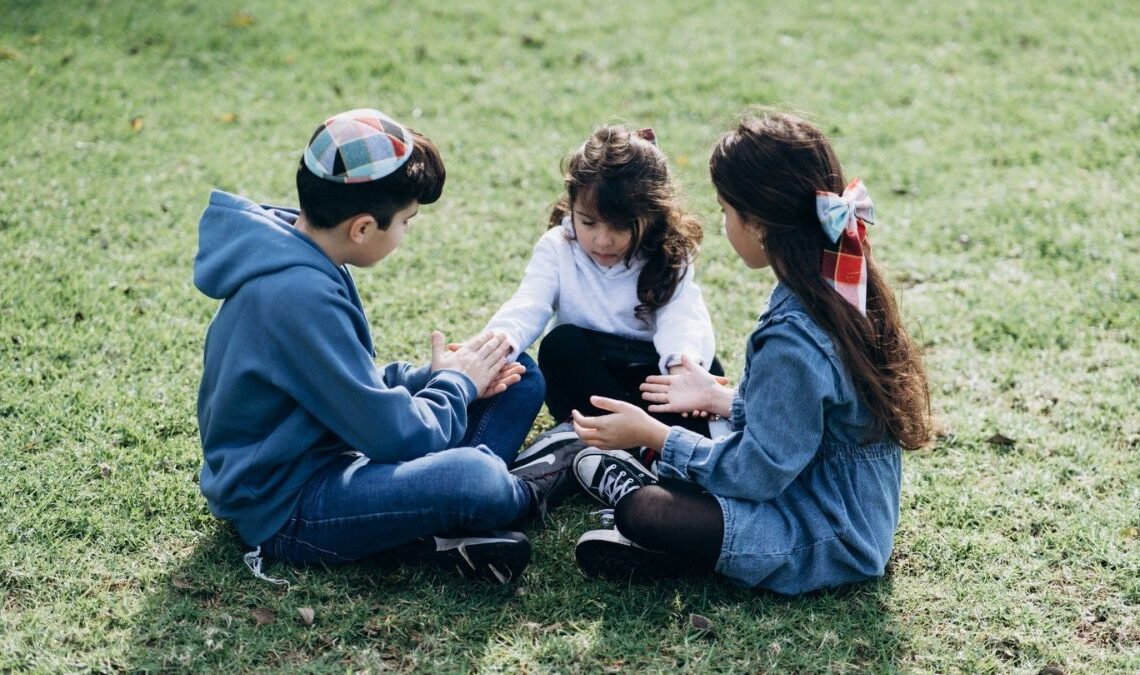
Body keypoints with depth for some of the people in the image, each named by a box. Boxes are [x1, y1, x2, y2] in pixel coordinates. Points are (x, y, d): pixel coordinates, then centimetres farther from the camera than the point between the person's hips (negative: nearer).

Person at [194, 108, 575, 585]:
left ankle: (448, 527, -11)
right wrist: (456, 383, -6)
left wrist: (435, 378, 1)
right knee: (474, 477, -35)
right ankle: (529, 496, 2)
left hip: (331, 450, 10)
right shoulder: (297, 296, -28)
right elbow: (396, 433, -24)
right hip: (284, 509, -10)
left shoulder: (299, 258, 4)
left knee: (520, 377, 9)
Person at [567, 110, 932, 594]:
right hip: (852, 511, 10)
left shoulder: (792, 341, -30)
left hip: (828, 542, -10)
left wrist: (652, 435, -14)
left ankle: (635, 492, 7)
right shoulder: (845, 288, -1)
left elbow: (758, 473, -21)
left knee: (645, 513, -20)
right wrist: (719, 398, 17)